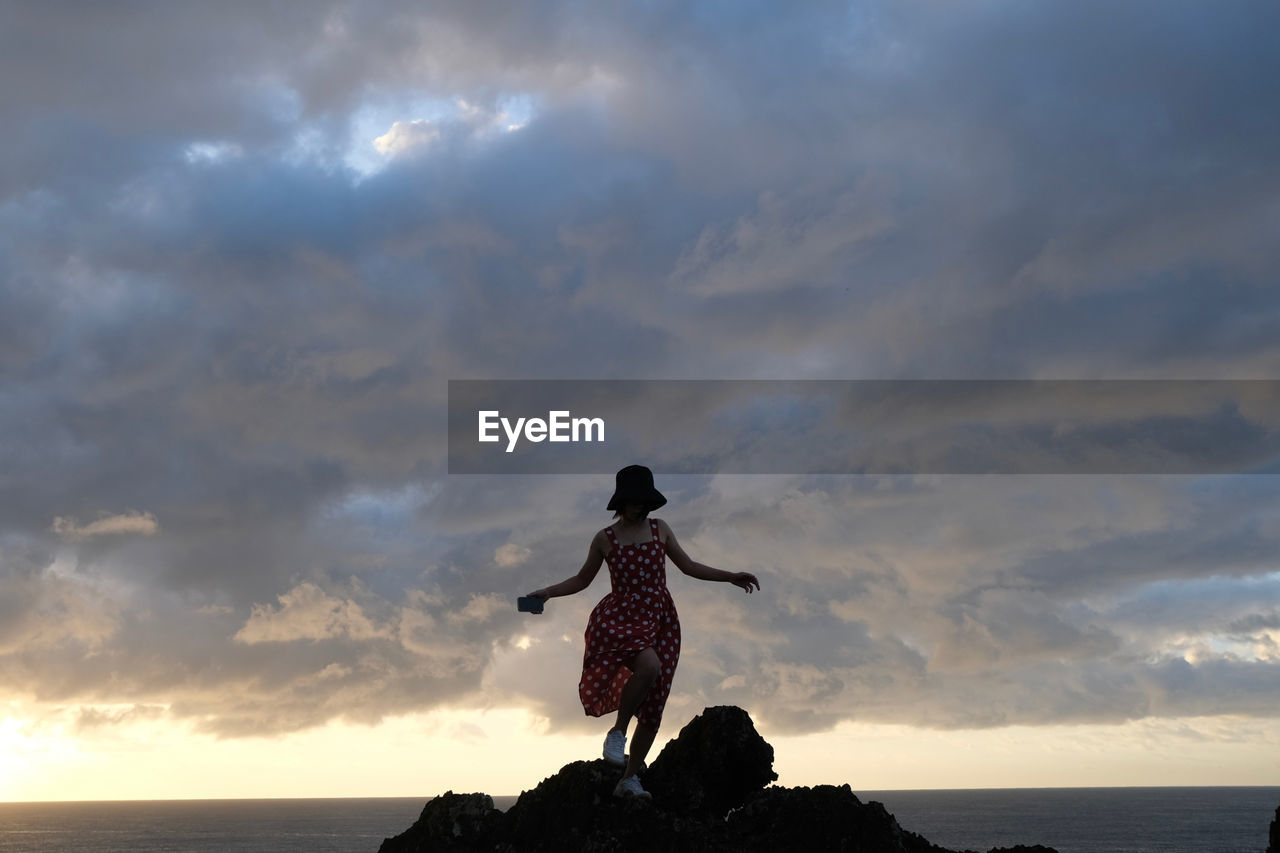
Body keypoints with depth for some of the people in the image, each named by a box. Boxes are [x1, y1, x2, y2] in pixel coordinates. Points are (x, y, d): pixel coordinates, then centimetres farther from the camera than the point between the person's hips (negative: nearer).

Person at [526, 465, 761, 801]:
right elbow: (582, 580, 14)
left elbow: (689, 566, 17)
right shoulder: (605, 538, 3)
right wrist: (547, 592, 1)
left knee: (652, 708, 0)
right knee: (648, 665, -36)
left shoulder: (660, 529, 9)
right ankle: (617, 732, -13)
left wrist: (730, 577, 11)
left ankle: (629, 779, 16)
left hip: (660, 620, 3)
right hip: (620, 617, -3)